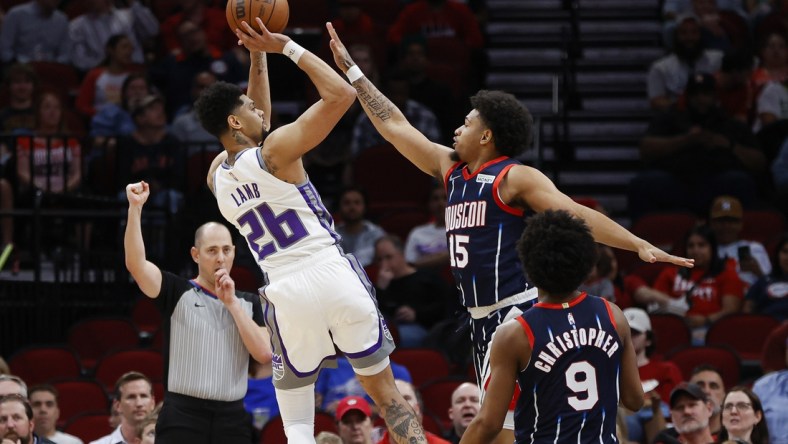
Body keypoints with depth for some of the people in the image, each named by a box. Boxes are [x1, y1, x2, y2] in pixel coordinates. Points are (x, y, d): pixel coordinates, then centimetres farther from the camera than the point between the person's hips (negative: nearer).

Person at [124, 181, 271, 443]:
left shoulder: (248, 303, 15)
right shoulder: (178, 293, 4)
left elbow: (264, 353, 1)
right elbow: (136, 264, -11)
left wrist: (232, 303, -2)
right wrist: (135, 208, -20)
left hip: (232, 420, 3)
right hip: (182, 418, -3)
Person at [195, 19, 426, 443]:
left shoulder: (216, 176, 11)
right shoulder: (276, 150, -6)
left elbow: (257, 127, 31)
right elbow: (341, 95, -8)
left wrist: (258, 56, 27)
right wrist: (285, 46, 0)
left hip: (287, 294, 3)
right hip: (333, 277, -3)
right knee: (386, 395, 9)